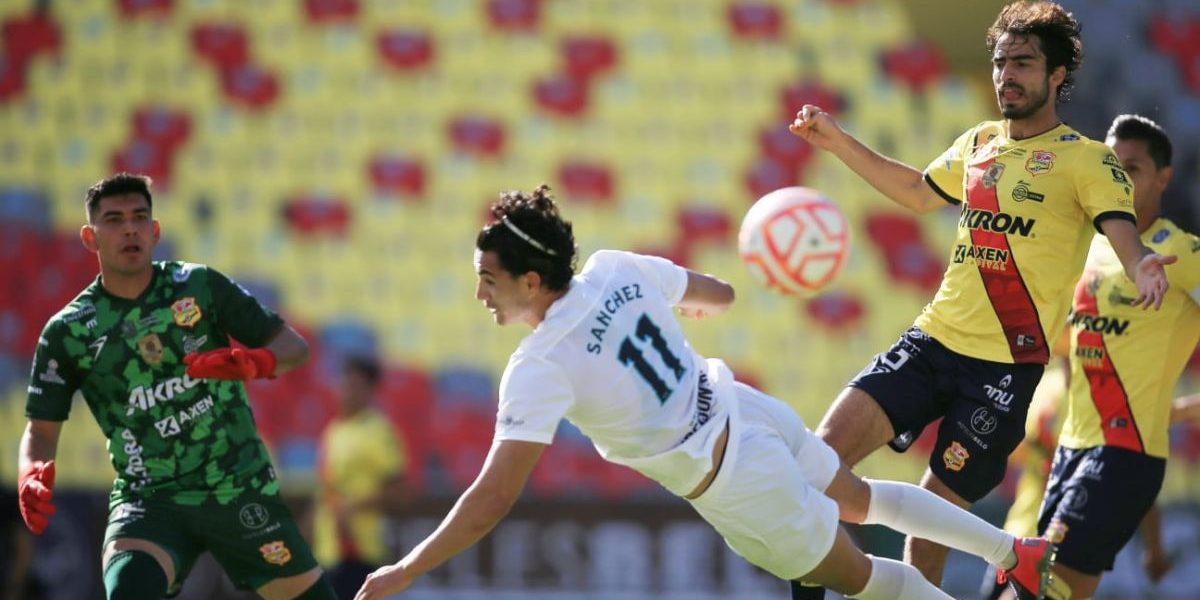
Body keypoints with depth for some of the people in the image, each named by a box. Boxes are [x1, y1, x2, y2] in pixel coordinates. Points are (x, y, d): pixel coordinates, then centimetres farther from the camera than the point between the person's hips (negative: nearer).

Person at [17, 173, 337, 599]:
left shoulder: (201, 286, -1)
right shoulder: (67, 332, -1)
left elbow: (294, 347, 3)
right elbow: (42, 429, 4)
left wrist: (254, 363, -21)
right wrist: (31, 476, -19)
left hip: (239, 488, 1)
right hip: (147, 499, -1)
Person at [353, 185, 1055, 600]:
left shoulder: (540, 369, -27)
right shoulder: (619, 270, -9)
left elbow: (492, 500, -30)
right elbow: (719, 295, 10)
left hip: (737, 491, -7)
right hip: (749, 413, 7)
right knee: (860, 499, 31)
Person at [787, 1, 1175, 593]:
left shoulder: (1085, 159, -3)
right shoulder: (978, 143, 14)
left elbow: (1123, 233, -18)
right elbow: (920, 192, 33)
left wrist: (1141, 267, -42)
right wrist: (838, 142, 29)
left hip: (1006, 363, -5)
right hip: (932, 339, 5)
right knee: (826, 451, -12)